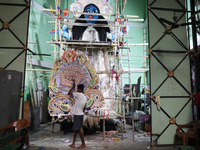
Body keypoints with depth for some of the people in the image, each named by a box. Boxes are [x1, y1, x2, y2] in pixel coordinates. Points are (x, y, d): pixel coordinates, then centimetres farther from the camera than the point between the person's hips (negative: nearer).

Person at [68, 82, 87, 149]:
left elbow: (69, 93, -8)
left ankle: (83, 144, 6)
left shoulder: (79, 94, -13)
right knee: (75, 129, 14)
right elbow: (84, 107, 15)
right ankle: (73, 143, 20)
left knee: (79, 129, -2)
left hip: (77, 115, -9)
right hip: (80, 114, 9)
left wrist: (73, 87, 4)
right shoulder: (84, 97, 13)